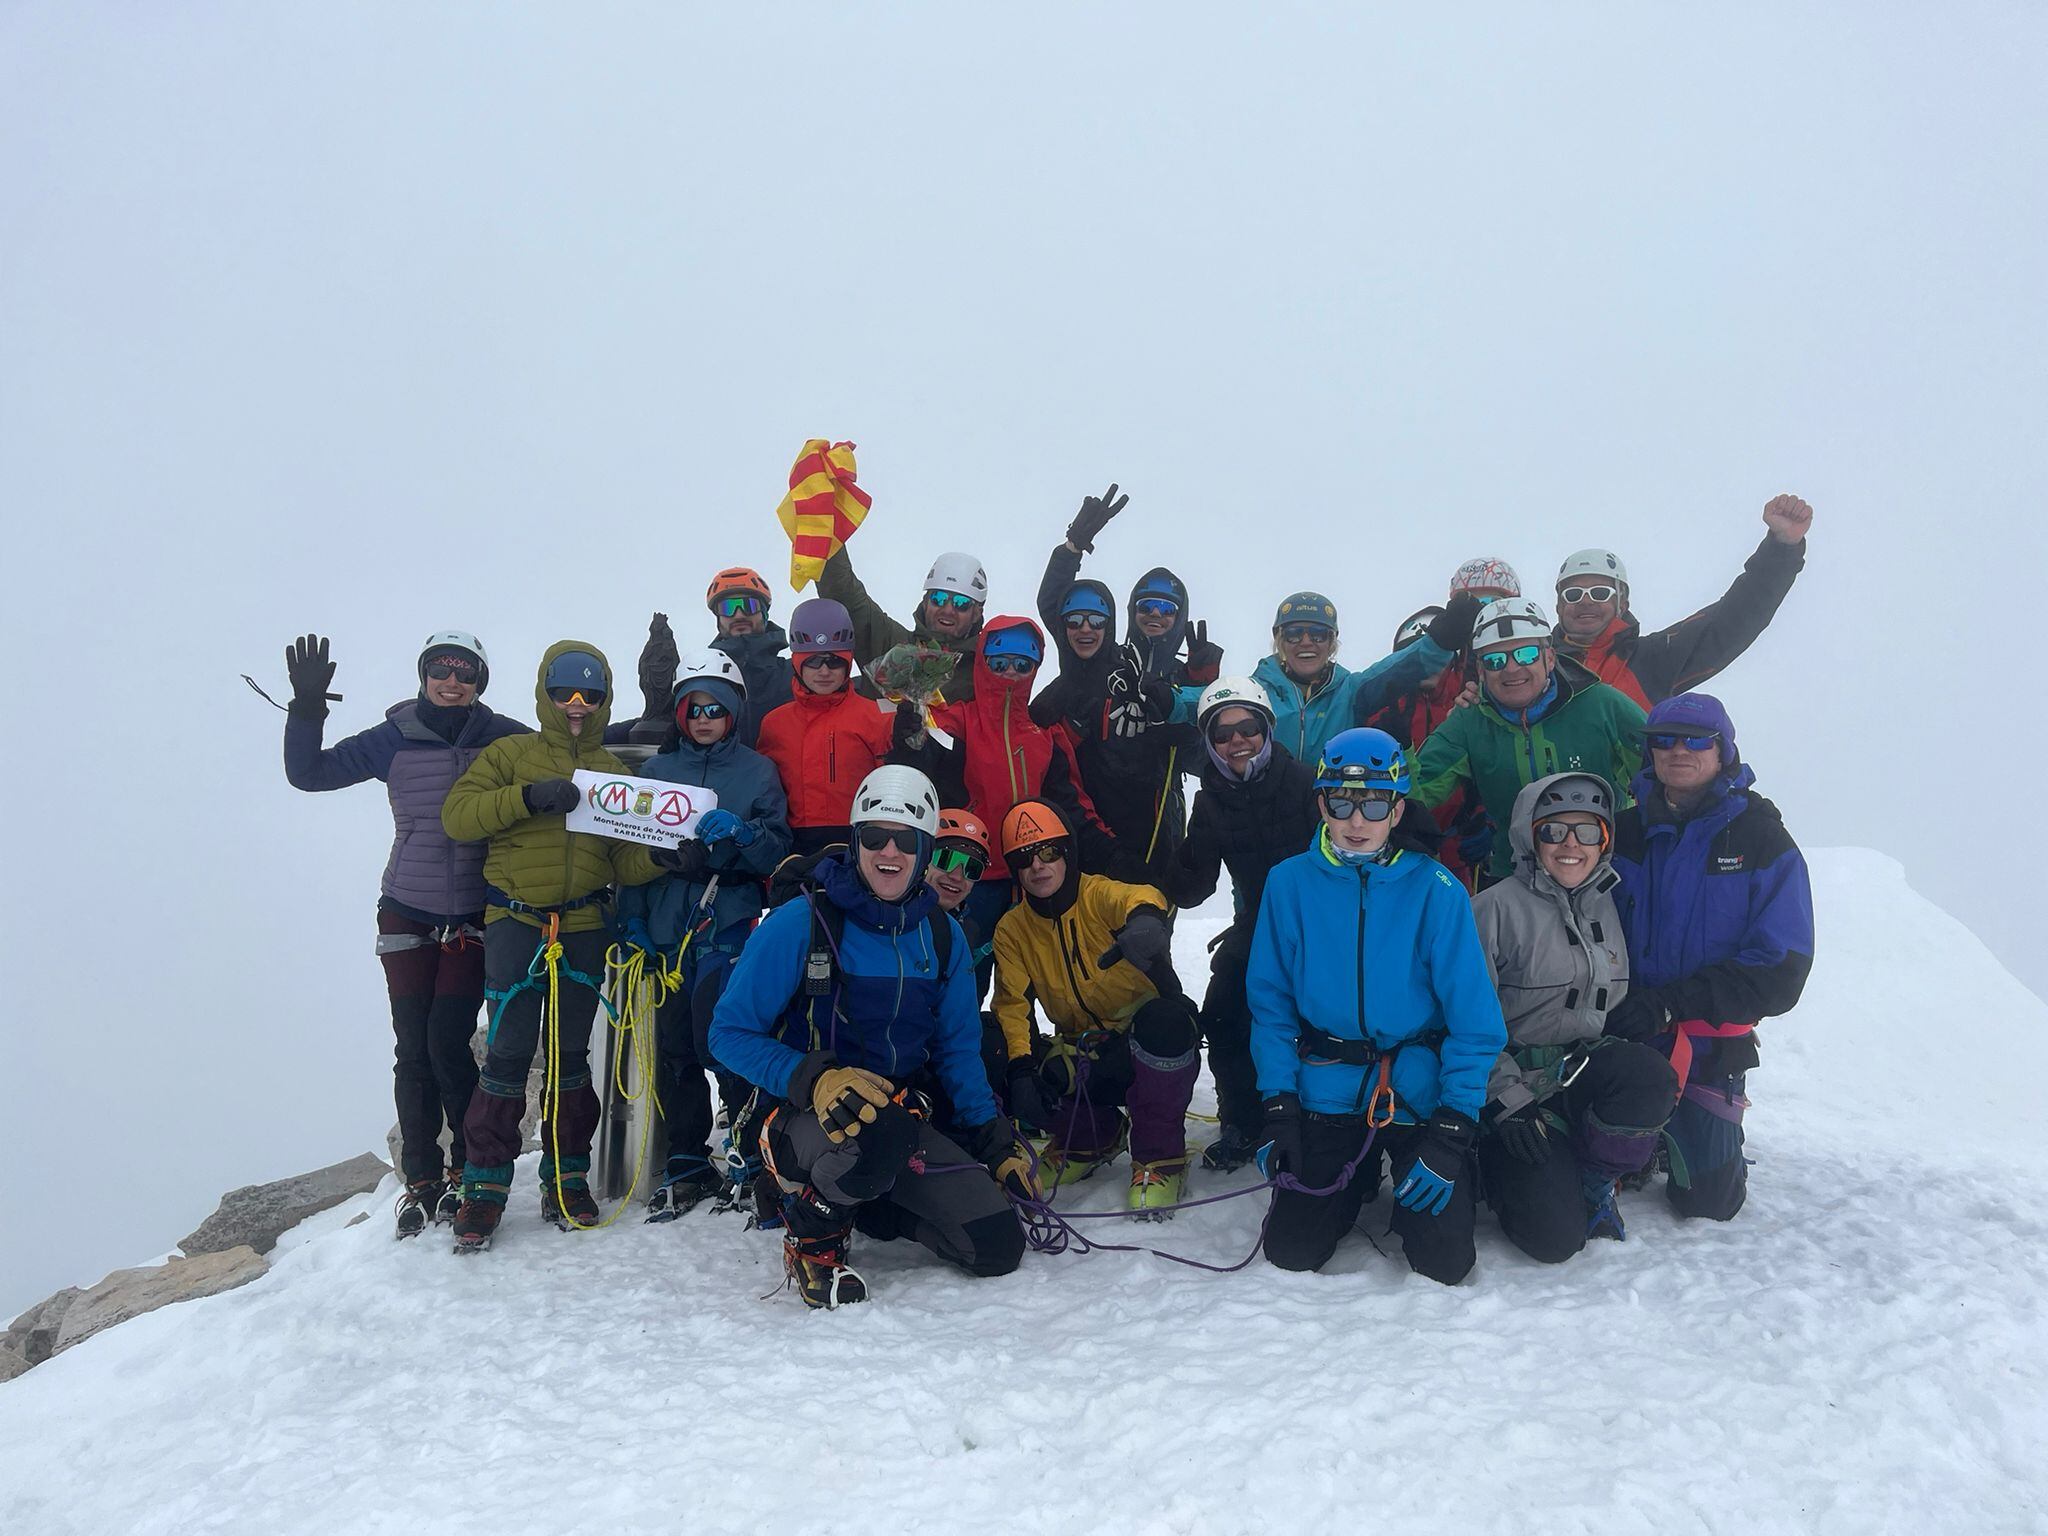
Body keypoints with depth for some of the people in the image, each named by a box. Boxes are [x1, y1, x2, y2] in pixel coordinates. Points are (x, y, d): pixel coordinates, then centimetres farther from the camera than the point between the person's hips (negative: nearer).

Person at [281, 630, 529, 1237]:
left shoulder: (504, 740, -3)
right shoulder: (393, 740, 0)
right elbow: (307, 773, 1)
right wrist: (307, 706, -11)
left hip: (474, 918, -1)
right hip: (407, 914, 2)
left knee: (447, 1044, -8)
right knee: (413, 1050, 3)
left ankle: (470, 1170, 11)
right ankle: (421, 1180, 15)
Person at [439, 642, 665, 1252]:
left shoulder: (613, 771, 15)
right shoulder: (510, 755, 6)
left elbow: (625, 861, 10)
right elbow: (456, 814, -5)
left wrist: (664, 854, -11)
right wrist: (527, 797, -18)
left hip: (585, 927, 3)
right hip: (515, 922, -3)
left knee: (570, 1056, 8)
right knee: (509, 1053, -5)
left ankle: (566, 1179, 18)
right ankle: (484, 1185, 5)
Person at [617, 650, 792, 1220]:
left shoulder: (757, 771, 5)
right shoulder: (655, 770, 13)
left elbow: (778, 852, 2)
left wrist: (740, 832, -18)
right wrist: (632, 917, 3)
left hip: (730, 921, -3)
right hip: (668, 923, 3)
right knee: (675, 1044, 4)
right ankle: (687, 1165, 16)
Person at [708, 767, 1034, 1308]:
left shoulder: (942, 936, 3)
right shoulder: (801, 922, -13)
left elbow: (957, 1049, 13)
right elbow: (730, 1033, -12)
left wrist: (996, 1140, 5)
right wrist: (814, 1080, -28)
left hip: (901, 1115, 5)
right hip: (802, 1115, -5)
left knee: (998, 1247, -7)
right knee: (881, 1138, -40)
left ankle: (868, 1203, 18)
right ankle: (814, 1235, -6)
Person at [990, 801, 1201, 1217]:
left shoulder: (1097, 894, -13)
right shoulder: (1012, 930, 1)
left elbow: (1138, 897, -37)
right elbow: (1012, 1006, -3)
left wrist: (1145, 919, -63)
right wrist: (1021, 1068, -21)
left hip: (1155, 1046, -4)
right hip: (1084, 1052, 4)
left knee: (1162, 1022, -37)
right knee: (1033, 1096, -24)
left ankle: (1159, 1156, -15)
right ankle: (1094, 1136, 14)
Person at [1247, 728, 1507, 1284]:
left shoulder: (1434, 889, -10)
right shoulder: (1290, 883, -4)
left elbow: (1474, 1018, -9)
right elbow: (1271, 1002, 2)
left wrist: (1452, 1131, -14)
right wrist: (1277, 1107, -6)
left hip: (1419, 1093, -1)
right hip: (1329, 1094, 2)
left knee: (1444, 1263, -7)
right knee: (1292, 1251, -3)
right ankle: (1358, 1182, 28)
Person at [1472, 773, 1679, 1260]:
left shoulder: (1607, 906, 8)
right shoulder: (1497, 908, -10)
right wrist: (1506, 1096, -19)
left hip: (1584, 1070, 5)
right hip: (1517, 1082, -5)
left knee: (1650, 1074, -30)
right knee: (1555, 1237, -19)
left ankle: (1593, 1183, -4)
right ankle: (1500, 1164, 14)